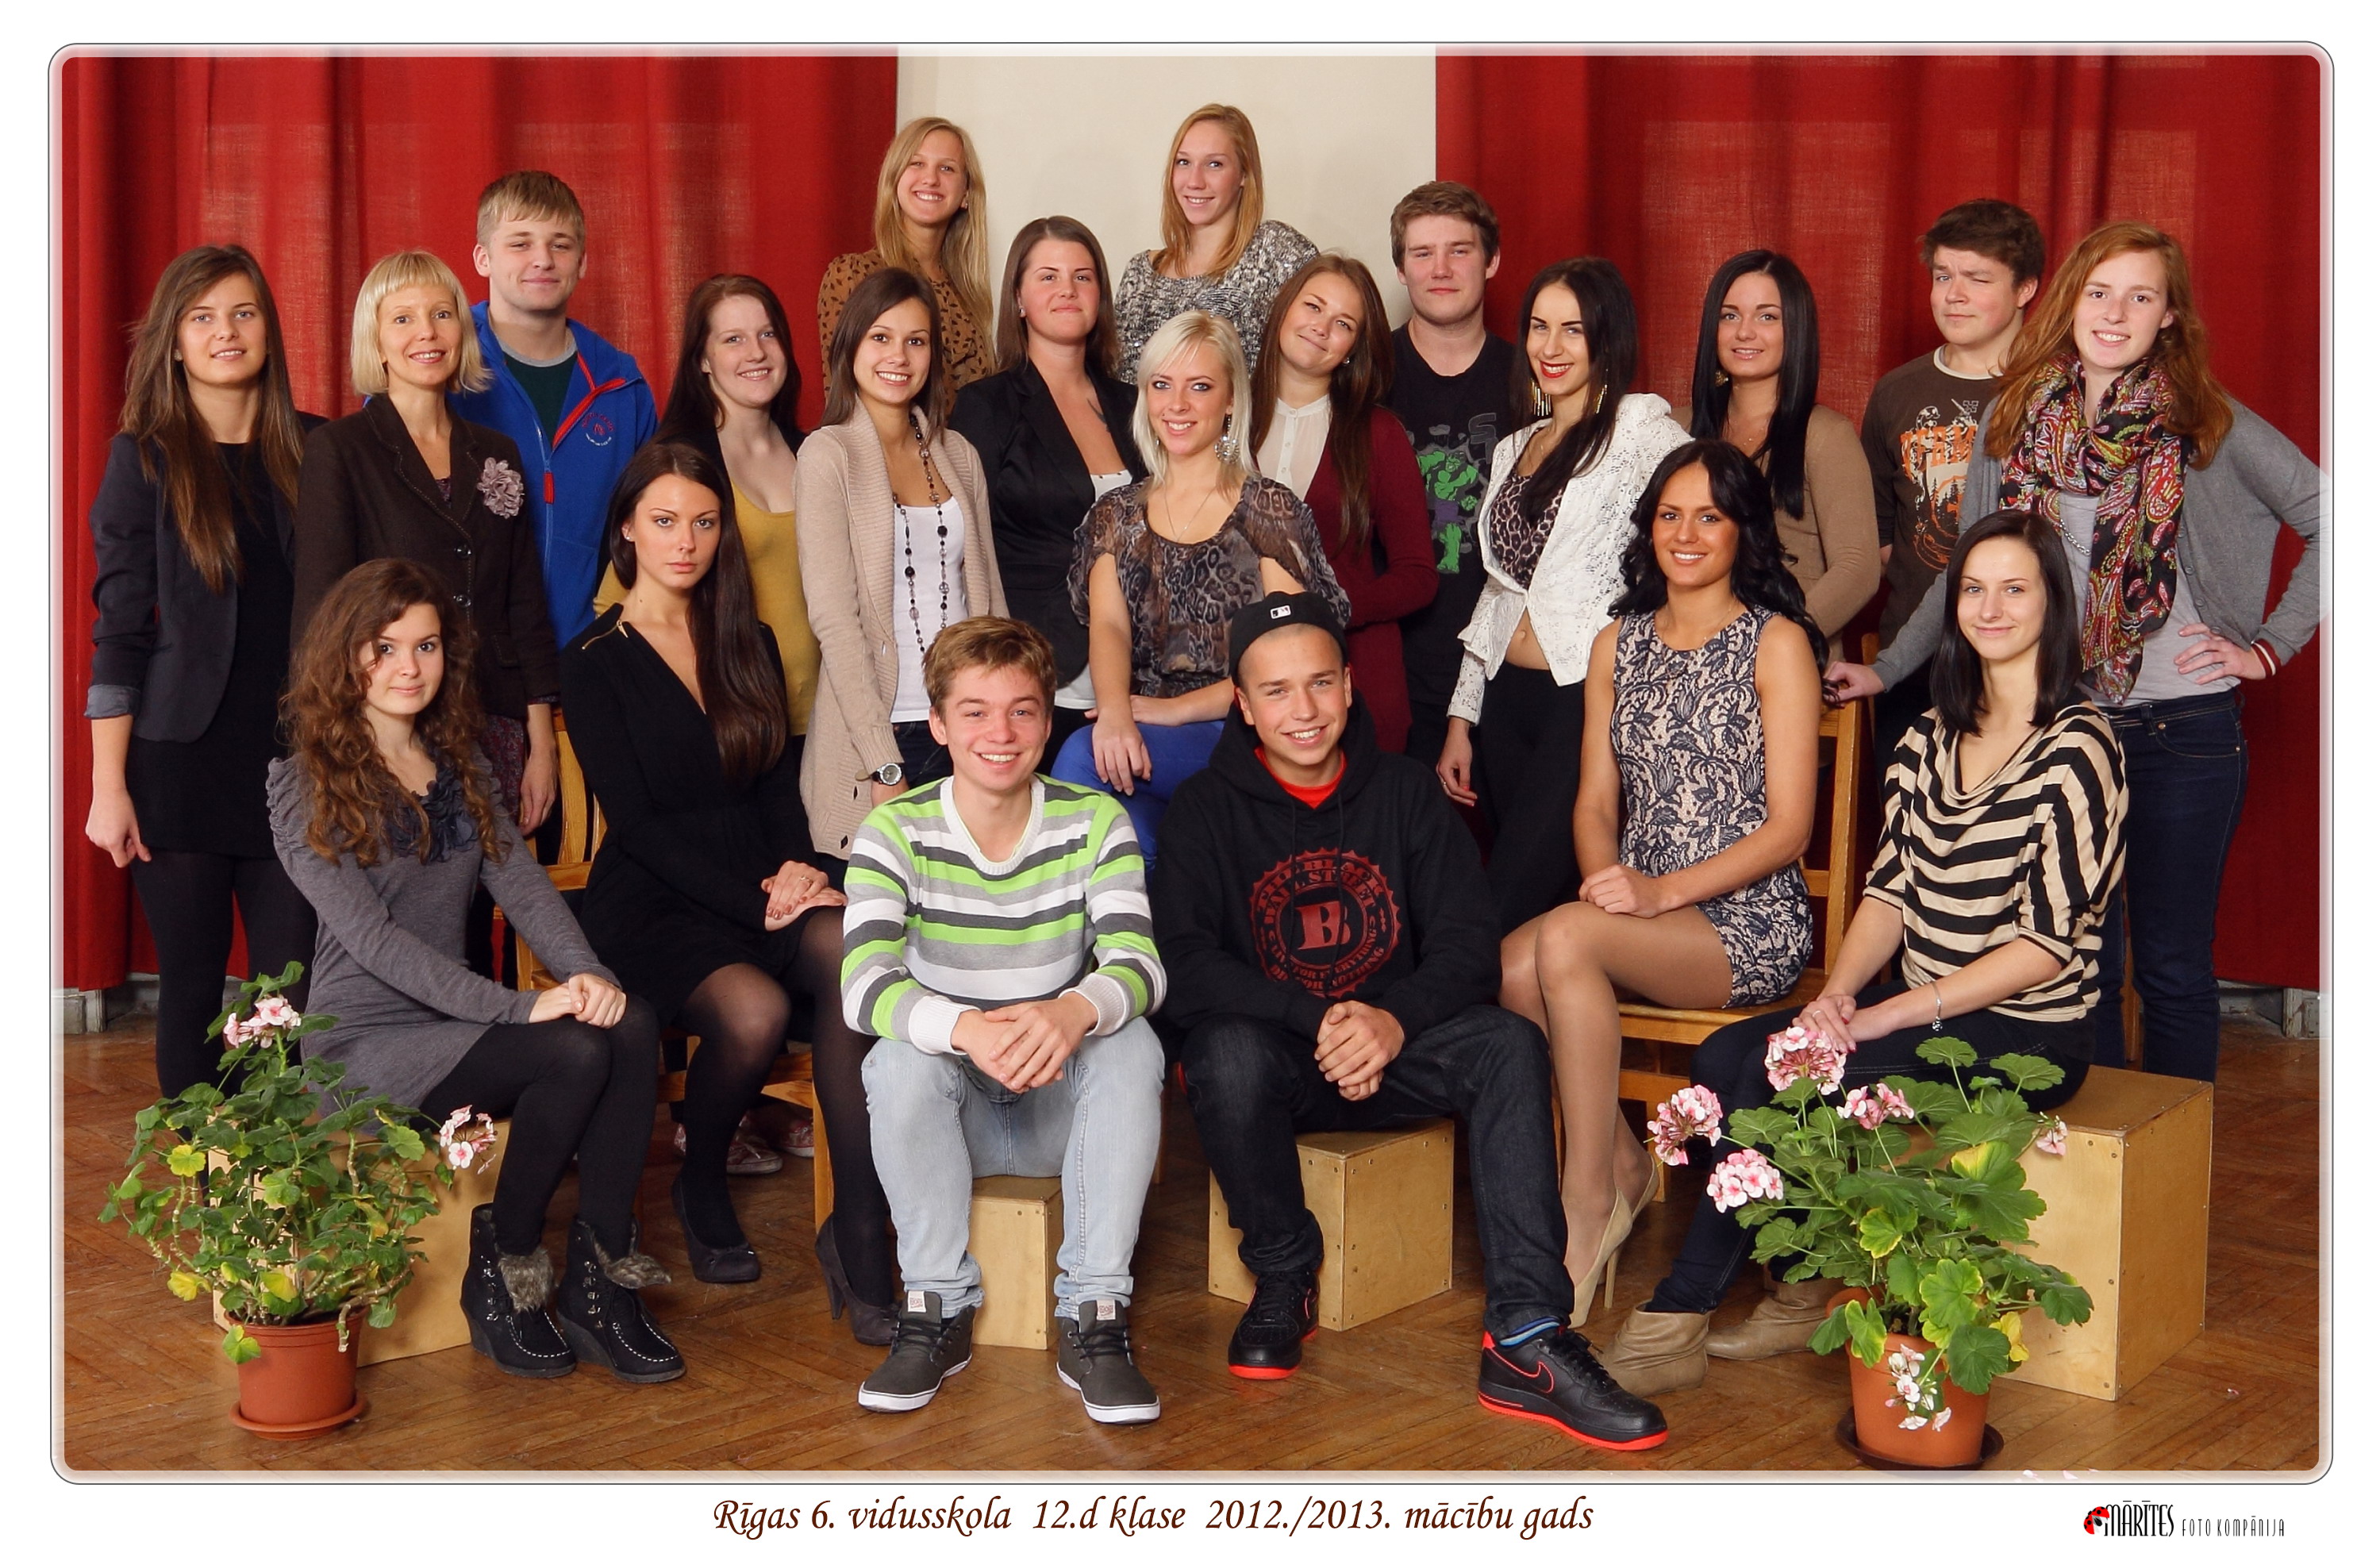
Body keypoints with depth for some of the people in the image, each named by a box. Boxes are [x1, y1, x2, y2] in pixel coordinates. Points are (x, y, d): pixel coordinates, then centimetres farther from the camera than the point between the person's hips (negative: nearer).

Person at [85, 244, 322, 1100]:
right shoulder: (144, 458, 1)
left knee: (296, 989, -3)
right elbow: (119, 630, -1)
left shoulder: (313, 450, 8)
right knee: (194, 984, 3)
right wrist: (108, 787, -6)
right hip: (181, 763, -2)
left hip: (295, 758, 2)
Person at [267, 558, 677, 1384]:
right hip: (365, 1044, -6)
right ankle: (502, 1273, -10)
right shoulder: (305, 787, -5)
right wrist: (520, 1007, -26)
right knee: (574, 1051, -29)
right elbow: (371, 939, -17)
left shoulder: (463, 767, 15)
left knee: (632, 1025, -23)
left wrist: (586, 972, -19)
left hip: (454, 1020, 6)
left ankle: (601, 1274, -18)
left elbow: (523, 885, 3)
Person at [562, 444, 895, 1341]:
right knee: (753, 1008, -34)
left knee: (852, 954, -32)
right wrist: (756, 901, -18)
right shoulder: (595, 662, 2)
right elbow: (637, 822, -7)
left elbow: (779, 785, 14)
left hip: (765, 886, 4)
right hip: (651, 902, -3)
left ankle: (858, 1232, -31)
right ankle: (701, 1191, -2)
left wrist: (795, 869, -9)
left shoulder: (750, 644, 17)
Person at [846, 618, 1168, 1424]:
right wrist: (969, 1030, -46)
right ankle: (939, 1310, -17)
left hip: (1066, 1110, 1)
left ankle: (1094, 1318, -22)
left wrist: (1075, 1011, -44)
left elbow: (1138, 965, -19)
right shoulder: (896, 831, -9)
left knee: (1131, 1042, -28)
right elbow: (865, 987, -24)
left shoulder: (1094, 822, -5)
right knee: (899, 1058, -31)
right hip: (953, 1111, -1)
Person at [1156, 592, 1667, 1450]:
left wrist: (1395, 1020, -24)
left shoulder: (1403, 789, 5)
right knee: (1228, 1054, -36)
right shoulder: (1207, 808, -2)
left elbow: (1466, 938, -3)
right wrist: (1318, 1020, -26)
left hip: (1392, 1046, 2)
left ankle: (1524, 1340, -30)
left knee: (1510, 1045, -26)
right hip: (1271, 1045, -2)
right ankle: (1283, 1281, -11)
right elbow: (1188, 965, -13)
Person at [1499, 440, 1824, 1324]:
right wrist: (1606, 879, -9)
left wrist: (1665, 889, -19)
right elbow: (1595, 802, 13)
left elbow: (1789, 827, -7)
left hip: (1748, 924, -5)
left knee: (1564, 939, -32)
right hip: (1637, 915, 5)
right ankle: (1622, 1165, -7)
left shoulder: (1777, 644, -1)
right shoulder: (1618, 645, 16)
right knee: (1509, 966, -28)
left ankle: (1589, 1200, -21)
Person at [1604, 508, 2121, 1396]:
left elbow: (2046, 945, -16)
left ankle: (1678, 1321, -9)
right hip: (1919, 1009, 7)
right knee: (1725, 1057, -16)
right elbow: (1891, 889, 8)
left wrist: (1887, 1015, -19)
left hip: (2024, 1034, -7)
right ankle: (1806, 1292, -5)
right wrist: (1838, 992, -11)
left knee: (1775, 1082, -23)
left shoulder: (2075, 749, -10)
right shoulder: (1930, 738, 12)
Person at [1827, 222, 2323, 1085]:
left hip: (2185, 726, -2)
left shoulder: (2209, 426, -2)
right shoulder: (2014, 421, 6)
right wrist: (1886, 668, 11)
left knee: (2173, 962, 6)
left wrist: (2272, 644, -4)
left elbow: (2330, 520, 0)